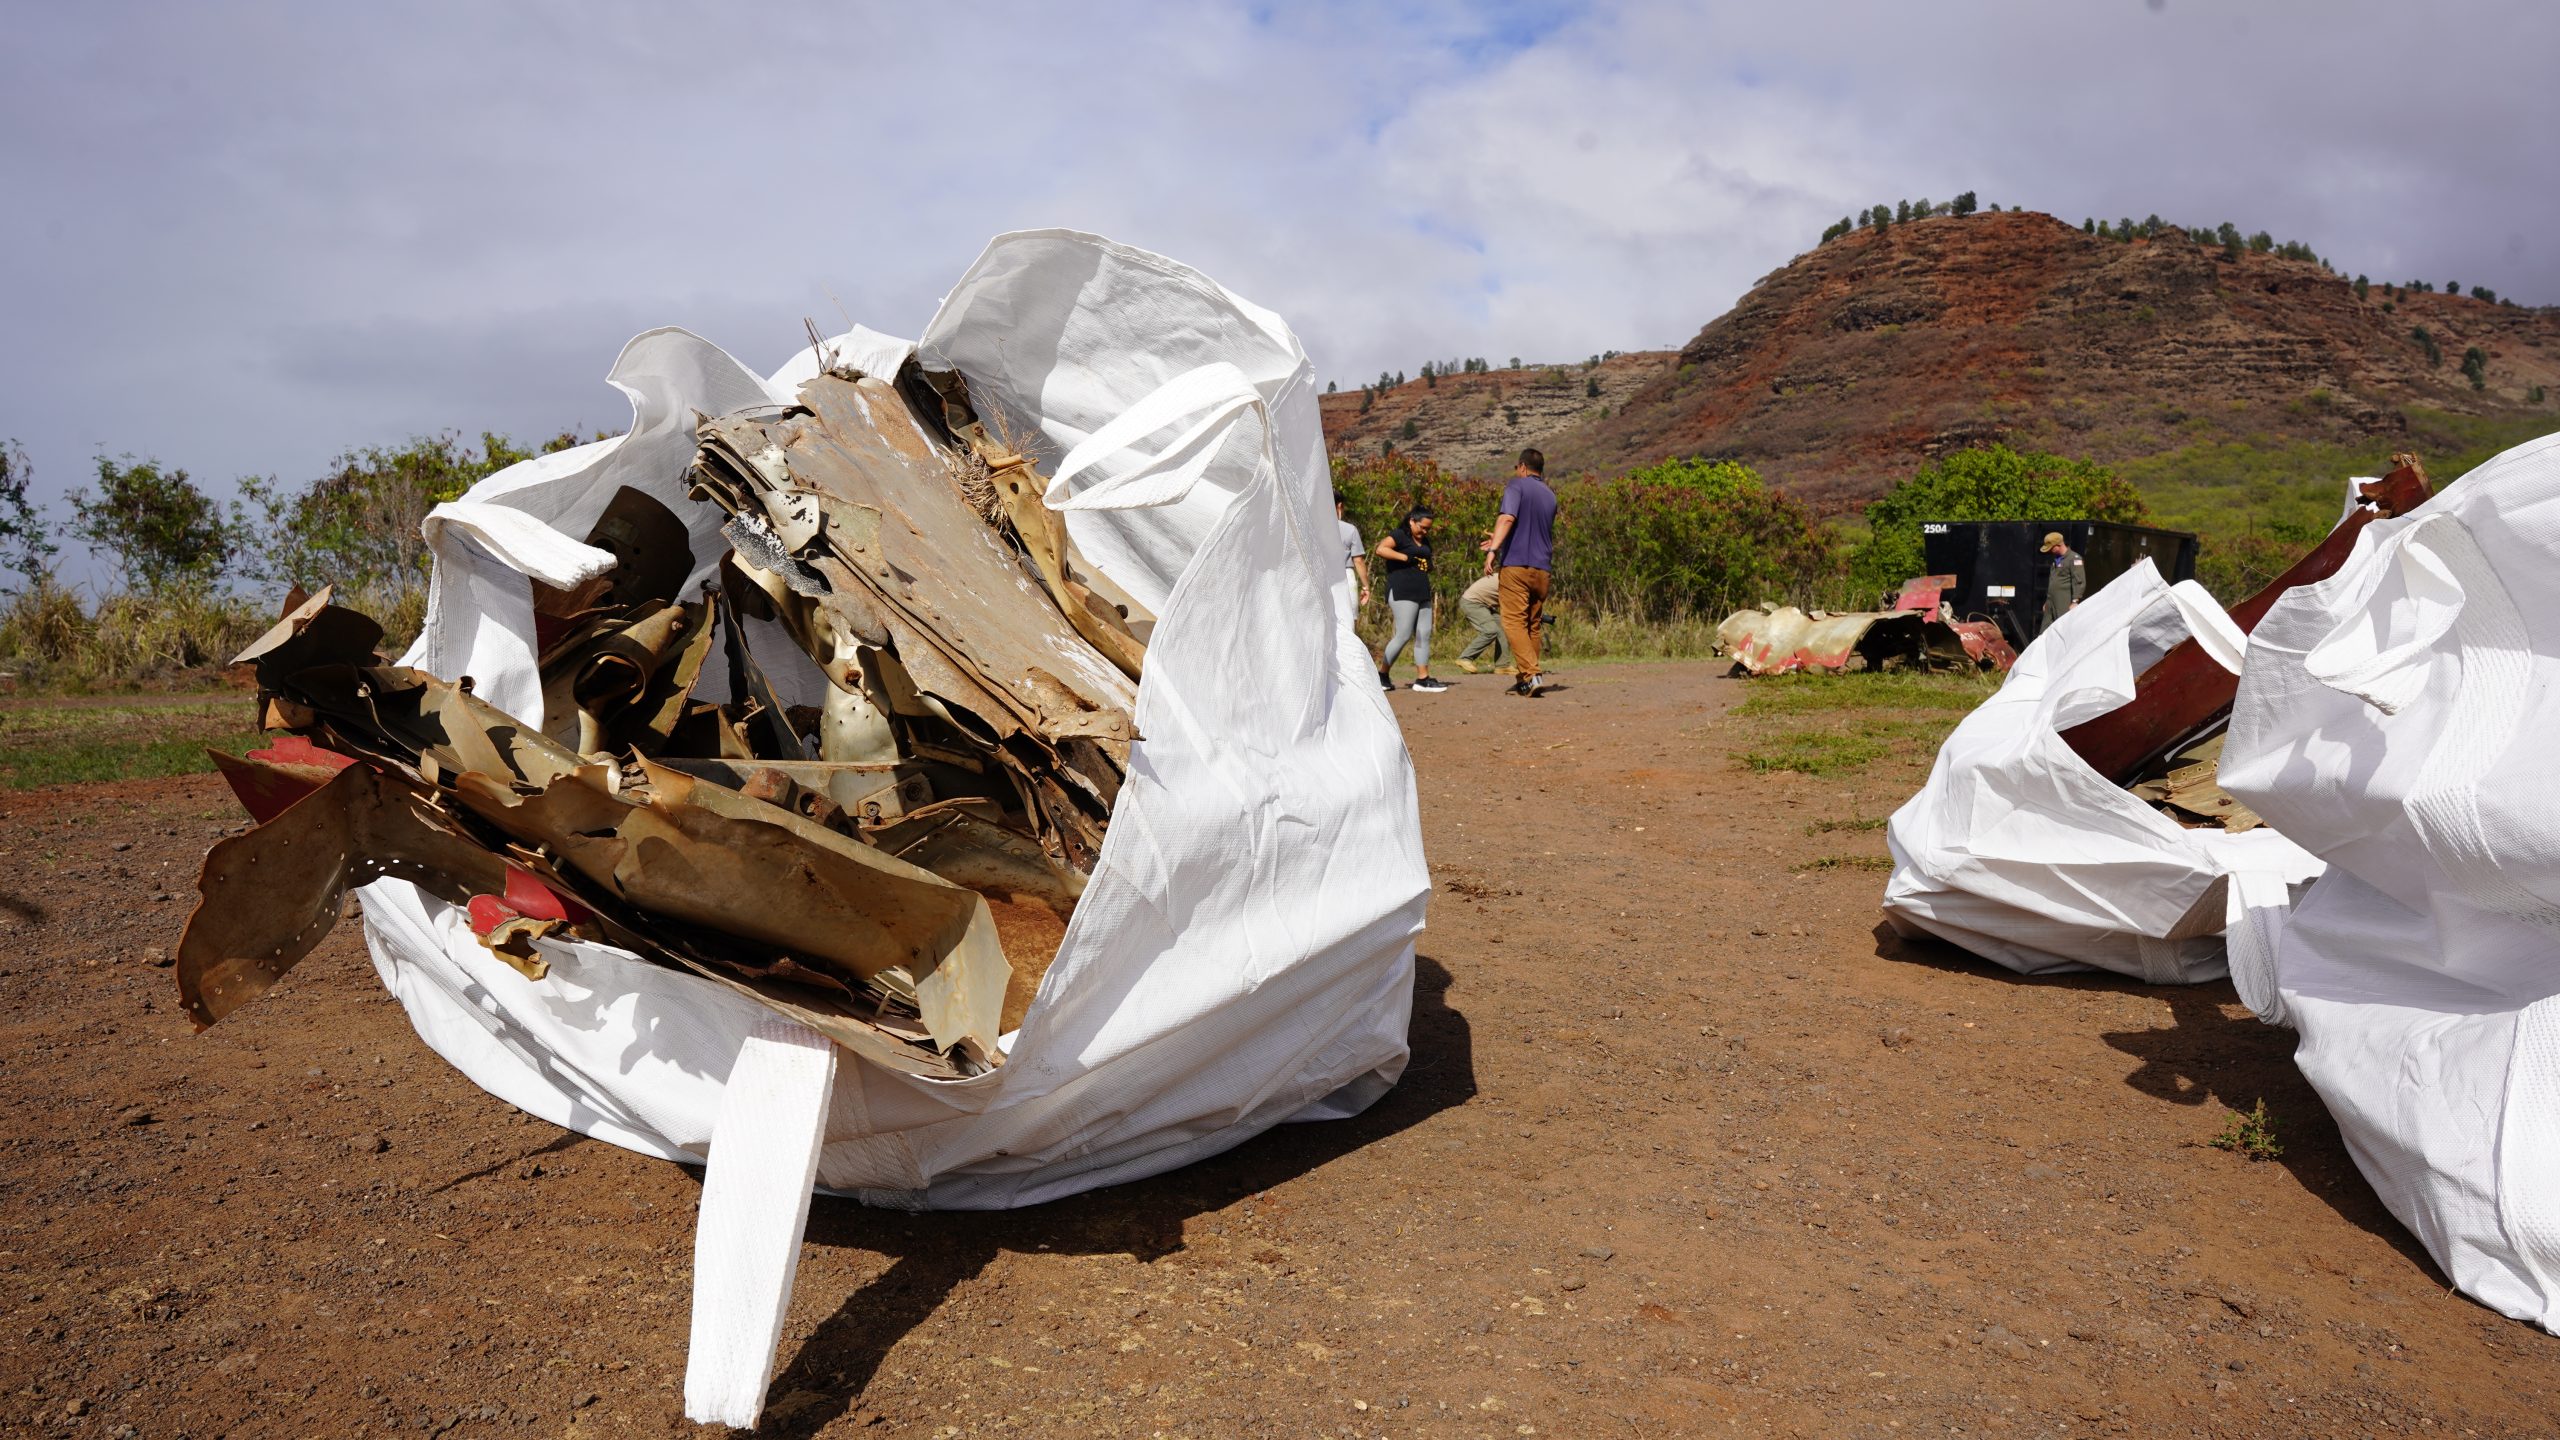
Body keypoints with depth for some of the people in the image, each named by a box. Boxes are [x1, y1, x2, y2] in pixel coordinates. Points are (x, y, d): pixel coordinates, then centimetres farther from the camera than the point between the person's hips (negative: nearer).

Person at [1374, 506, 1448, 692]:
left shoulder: (1424, 541, 22)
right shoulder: (1399, 535, -4)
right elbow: (1381, 549, -21)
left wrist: (1429, 566, 14)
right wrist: (1405, 557, -18)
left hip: (1422, 594, 9)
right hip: (1402, 593, -9)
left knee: (1424, 635, 2)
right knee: (1404, 635, -13)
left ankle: (1422, 678, 2)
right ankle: (1382, 674, -2)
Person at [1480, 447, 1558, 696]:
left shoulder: (1517, 486, -1)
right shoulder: (1550, 496, 20)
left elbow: (1508, 518, -19)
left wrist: (1493, 549, -24)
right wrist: (1499, 541, 37)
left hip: (1516, 565, -6)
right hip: (1543, 569, 6)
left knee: (1514, 622, -8)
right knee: (1532, 625, 12)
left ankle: (1532, 675, -21)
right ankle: (1526, 680, 13)